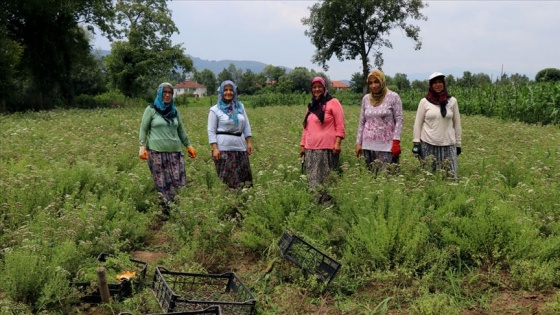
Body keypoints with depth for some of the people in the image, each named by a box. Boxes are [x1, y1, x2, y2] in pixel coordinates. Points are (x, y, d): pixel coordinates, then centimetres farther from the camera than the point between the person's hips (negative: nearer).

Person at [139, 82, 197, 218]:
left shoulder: (174, 111, 16)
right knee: (162, 184, -4)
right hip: (157, 152, -3)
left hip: (175, 152, 4)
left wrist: (188, 145, 18)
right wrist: (142, 147, -8)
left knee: (177, 181, -4)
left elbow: (181, 130, 21)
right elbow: (143, 129, 3)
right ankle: (163, 211, 3)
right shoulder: (151, 110, 4)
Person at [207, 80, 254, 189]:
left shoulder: (240, 106, 13)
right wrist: (215, 149, -12)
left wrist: (249, 142, 7)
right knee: (227, 179, -3)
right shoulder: (215, 110, 1)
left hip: (240, 147, 4)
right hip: (223, 149, -4)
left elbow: (246, 126, 15)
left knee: (243, 176, 3)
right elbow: (211, 131, -3)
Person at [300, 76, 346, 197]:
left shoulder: (333, 102, 1)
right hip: (310, 149, 6)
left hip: (327, 149, -6)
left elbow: (340, 125, -5)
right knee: (312, 180, 3)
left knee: (326, 179, -8)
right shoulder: (311, 106, 21)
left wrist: (337, 143, -14)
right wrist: (302, 145, 17)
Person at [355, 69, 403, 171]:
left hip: (386, 146, -4)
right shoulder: (366, 98, 10)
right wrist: (358, 142, 9)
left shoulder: (393, 97, -1)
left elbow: (399, 120, -4)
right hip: (368, 145, 4)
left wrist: (396, 142, -11)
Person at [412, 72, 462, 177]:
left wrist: (458, 143, 9)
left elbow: (457, 123, 9)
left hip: (448, 145, 1)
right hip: (428, 144, -1)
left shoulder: (452, 101, 4)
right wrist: (416, 142, -3)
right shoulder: (424, 101, 1)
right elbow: (418, 123, 3)